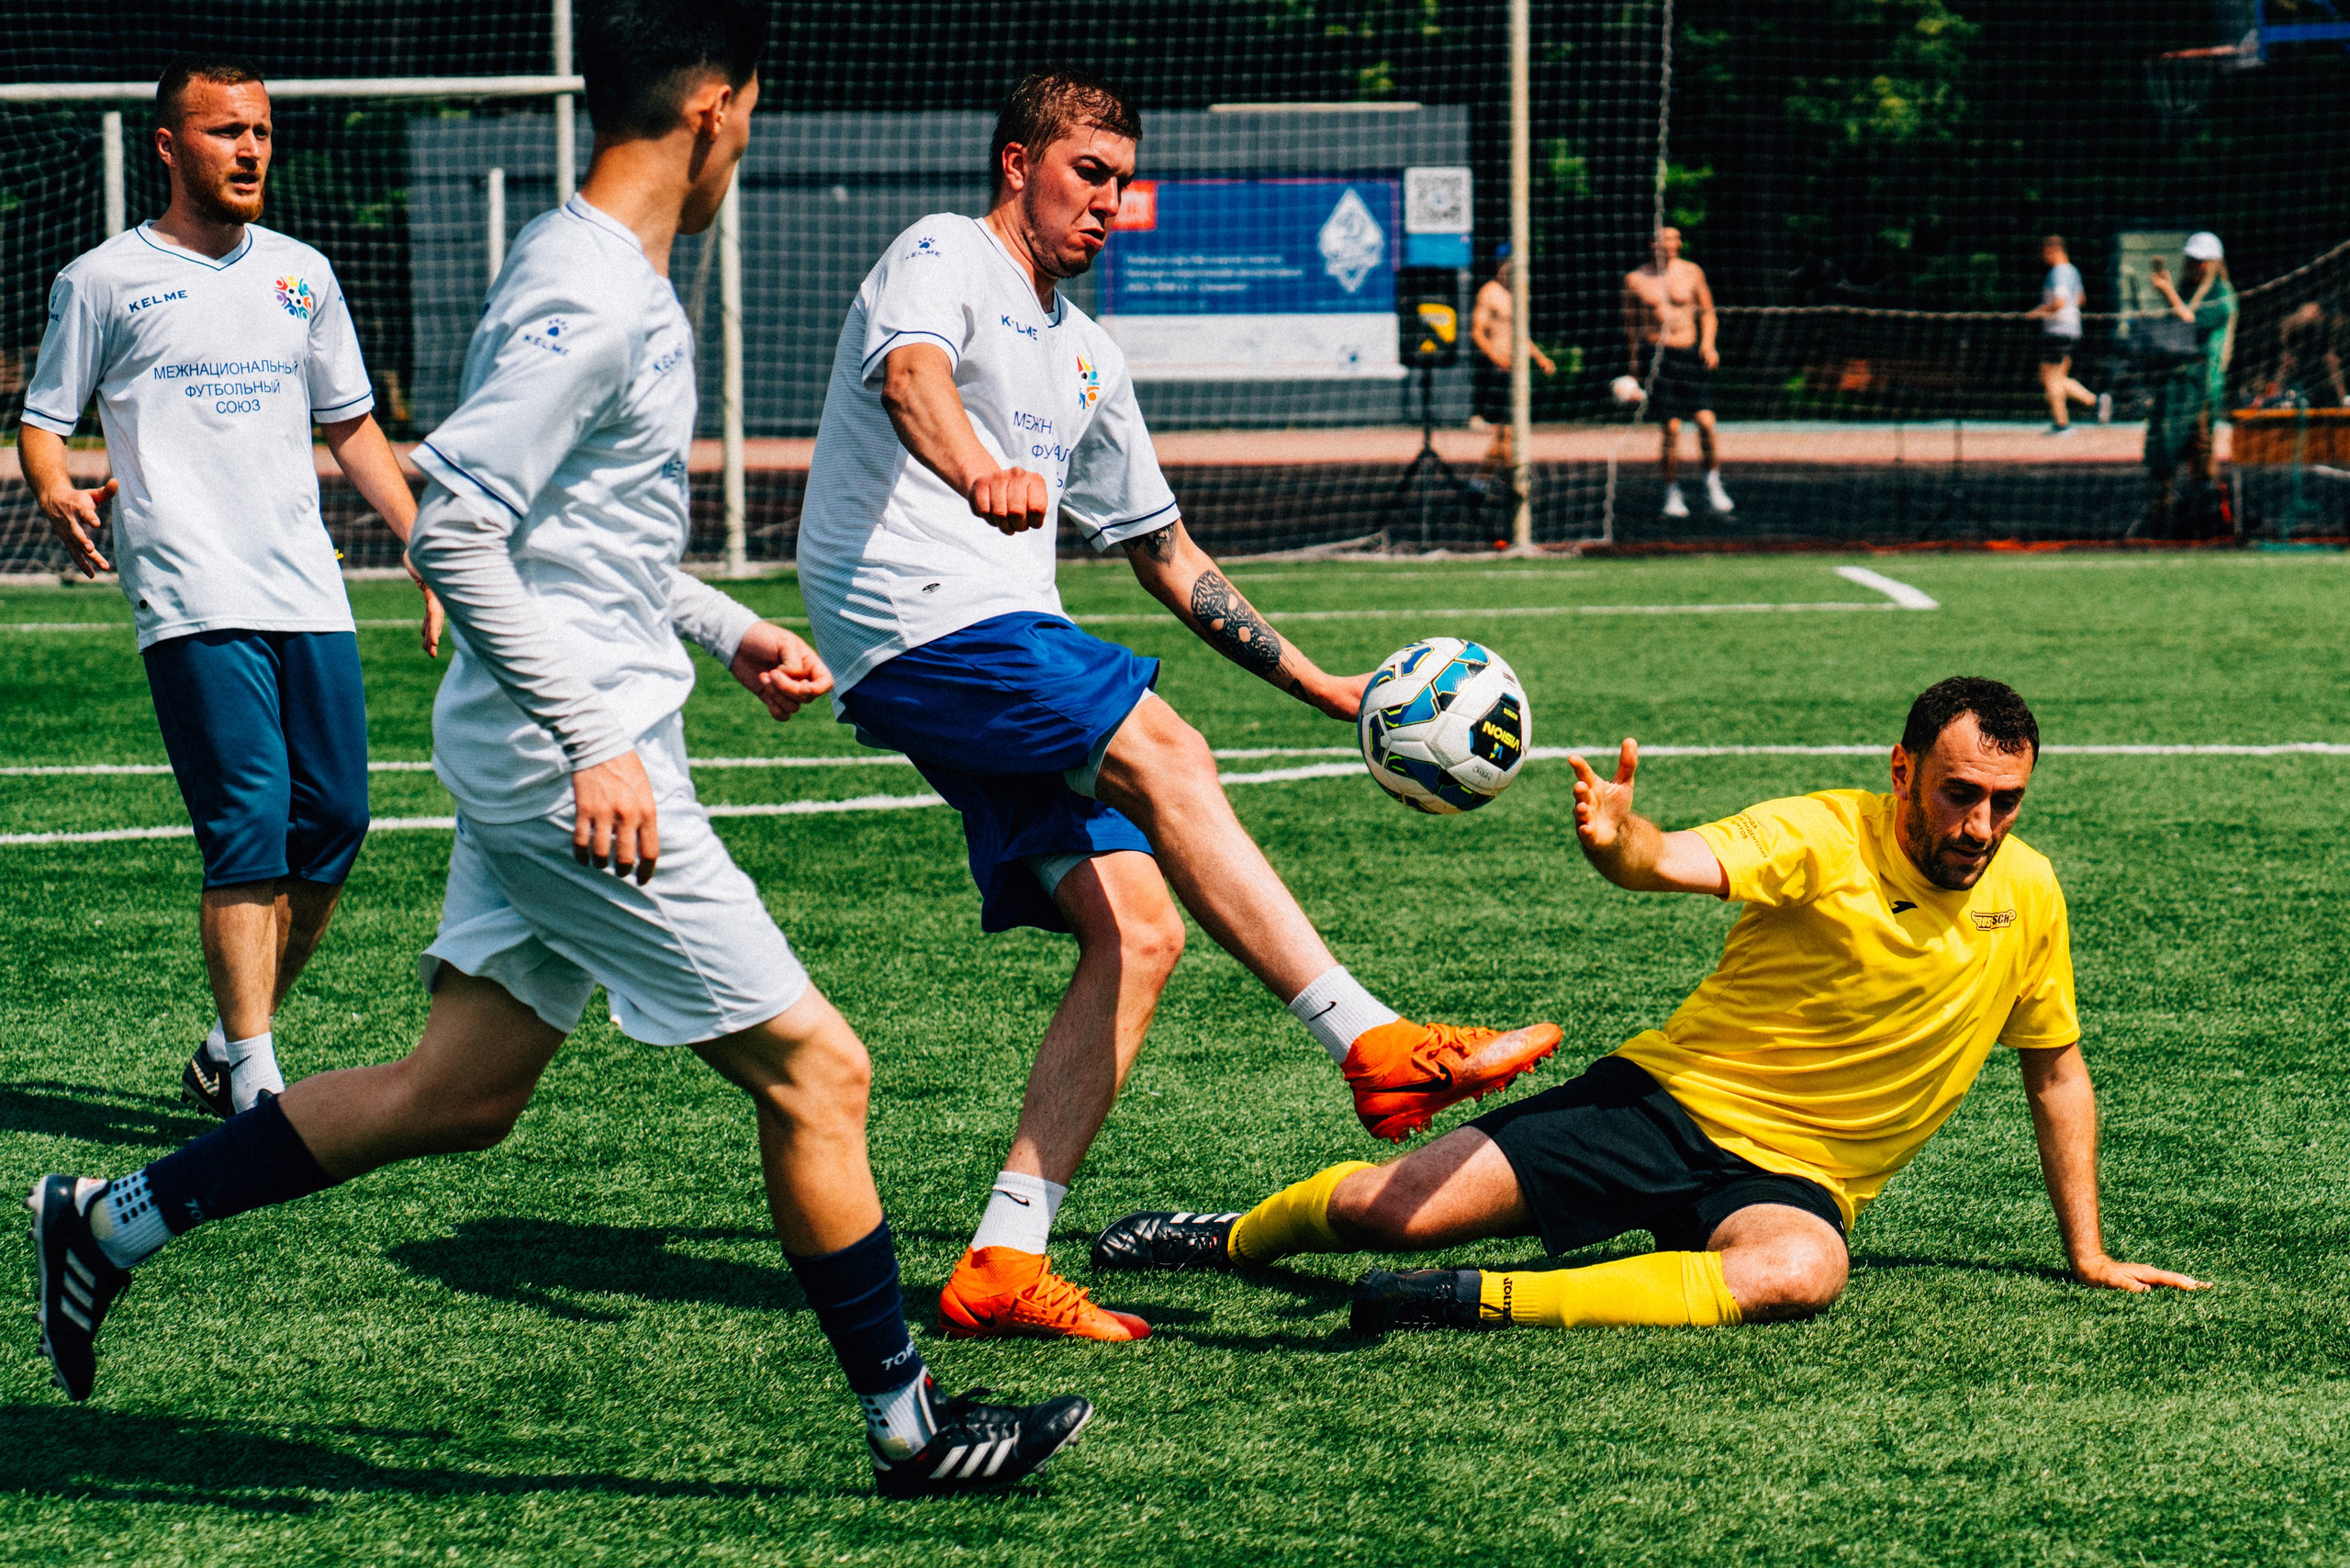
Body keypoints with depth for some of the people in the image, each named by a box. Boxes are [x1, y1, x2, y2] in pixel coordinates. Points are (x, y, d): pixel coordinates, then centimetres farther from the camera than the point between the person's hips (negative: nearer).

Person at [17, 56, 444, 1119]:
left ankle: (227, 1055, 18)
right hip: (193, 604, -5)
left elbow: (352, 428, 23)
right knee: (249, 834, -14)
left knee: (334, 826, 2)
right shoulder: (103, 280, 4)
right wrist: (57, 495, -16)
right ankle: (255, 1089, -11)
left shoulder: (302, 274, 17)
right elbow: (43, 420, 7)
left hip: (309, 596, 5)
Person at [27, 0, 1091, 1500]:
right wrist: (597, 743, -24)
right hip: (580, 763, -10)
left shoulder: (612, 278, 14)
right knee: (816, 1070, -3)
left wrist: (728, 629, 24)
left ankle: (117, 1220, 21)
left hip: (545, 755, 10)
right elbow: (456, 532, -24)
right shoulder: (591, 299, -18)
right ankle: (911, 1424, 7)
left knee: (462, 1092, 14)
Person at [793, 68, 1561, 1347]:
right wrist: (979, 470, -46)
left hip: (1008, 645, 9)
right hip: (917, 623, -9)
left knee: (1139, 931, -6)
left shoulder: (1085, 356, 27)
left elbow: (1163, 552, 34)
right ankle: (1372, 1044, -36)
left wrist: (1319, 685, 29)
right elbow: (912, 374, -23)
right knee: (1163, 754, -28)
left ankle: (1004, 1262, -9)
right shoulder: (943, 258, 2)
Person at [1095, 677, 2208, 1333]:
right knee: (1385, 1210, -13)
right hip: (1673, 1098, -2)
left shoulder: (2026, 895, 2)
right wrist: (1617, 842, -54)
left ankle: (1481, 1301, -35)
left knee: (1802, 1273, -38)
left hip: (1794, 1178, 2)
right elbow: (1677, 862, -29)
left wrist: (2087, 1252, 17)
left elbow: (2056, 1070, 17)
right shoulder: (1823, 837, -11)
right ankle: (1236, 1237, 24)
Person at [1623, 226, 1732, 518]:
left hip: (1690, 352, 1)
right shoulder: (1635, 279, 5)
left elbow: (1707, 312, 16)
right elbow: (1630, 323, 15)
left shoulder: (1691, 272, 7)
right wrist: (1634, 363, 13)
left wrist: (1708, 343, 0)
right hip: (1655, 356, -1)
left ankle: (1713, 484, 8)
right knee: (1671, 428, -6)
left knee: (1705, 420, -10)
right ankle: (1672, 493, 7)